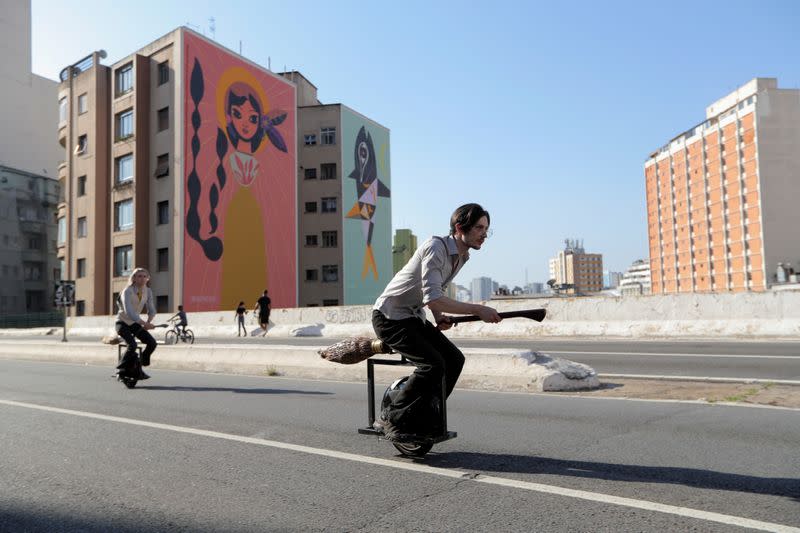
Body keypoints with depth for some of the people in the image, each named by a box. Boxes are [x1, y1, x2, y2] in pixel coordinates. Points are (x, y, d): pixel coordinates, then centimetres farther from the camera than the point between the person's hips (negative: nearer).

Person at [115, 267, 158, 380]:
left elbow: (151, 310, -5)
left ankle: (137, 368, 7)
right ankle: (122, 369, -7)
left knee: (152, 342, -10)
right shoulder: (127, 291, -22)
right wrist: (144, 323, -45)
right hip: (122, 323, -6)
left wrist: (148, 322, -27)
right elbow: (129, 311, -35)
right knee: (132, 345, -28)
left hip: (134, 323, 6)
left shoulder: (148, 291, -4)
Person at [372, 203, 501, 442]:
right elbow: (432, 299, -33)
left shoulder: (461, 256, 6)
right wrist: (477, 309, -31)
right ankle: (391, 418, -7)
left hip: (414, 317, 9)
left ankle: (423, 416, 11)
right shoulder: (436, 248, -23)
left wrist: (439, 317, 2)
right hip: (390, 317, -9)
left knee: (454, 359, -1)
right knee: (433, 364, -22)